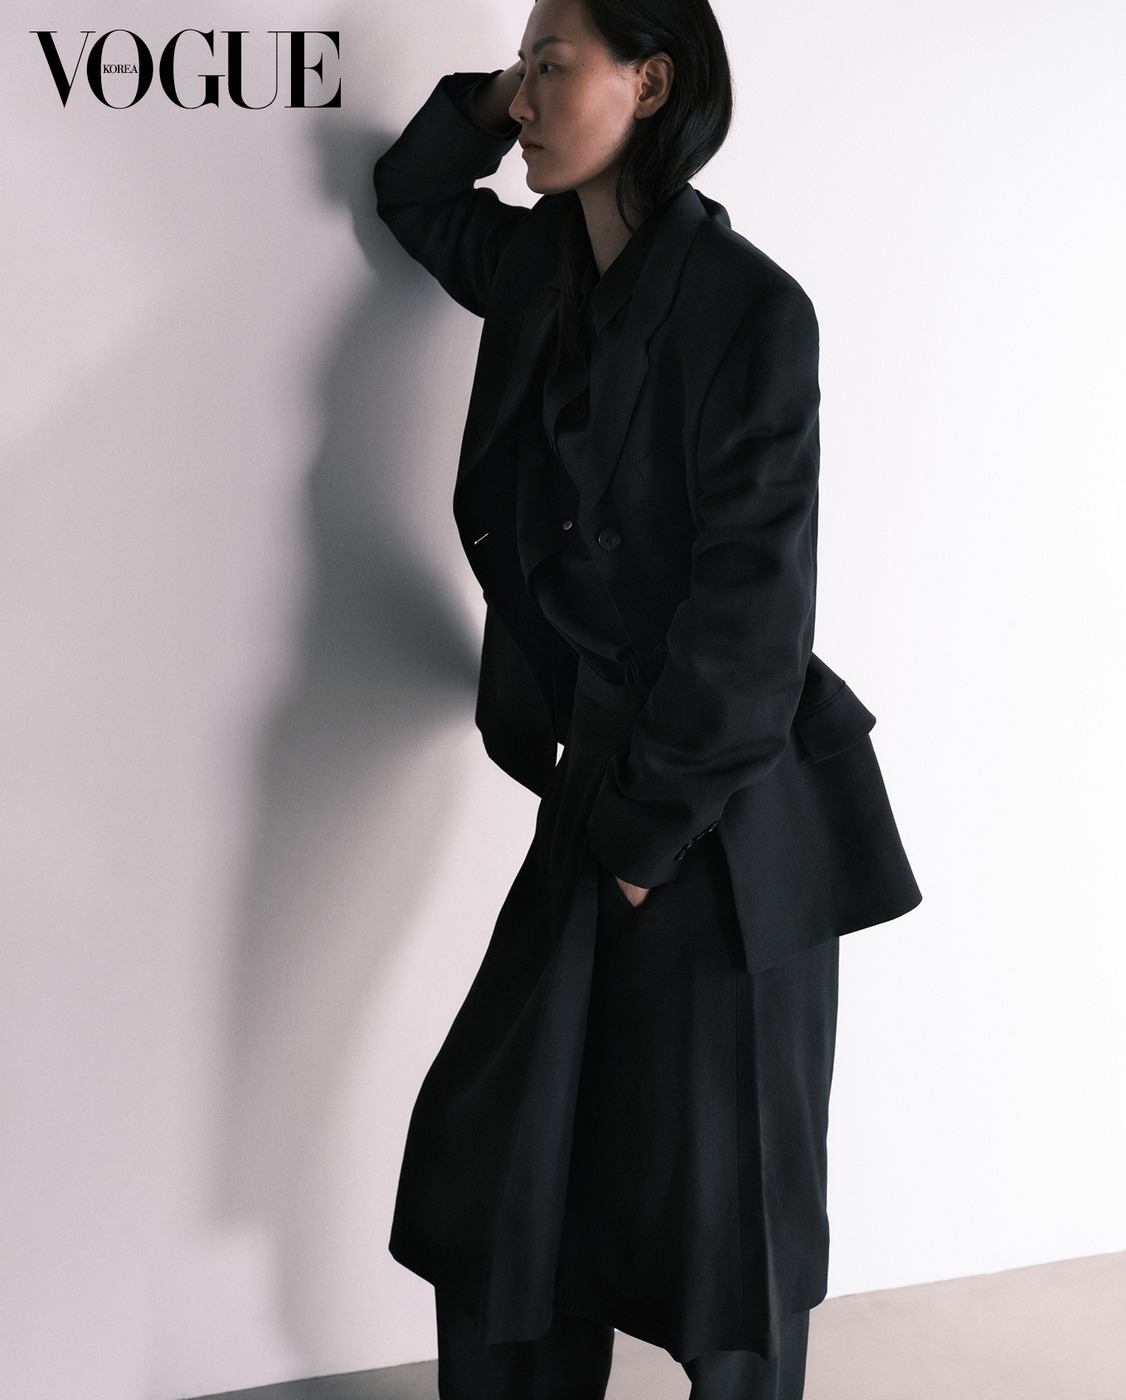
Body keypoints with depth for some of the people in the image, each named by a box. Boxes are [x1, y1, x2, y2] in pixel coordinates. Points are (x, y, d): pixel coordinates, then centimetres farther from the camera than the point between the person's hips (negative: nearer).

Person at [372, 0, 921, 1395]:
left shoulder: (747, 306, -14)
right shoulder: (543, 266, 7)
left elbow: (751, 599, -16)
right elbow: (414, 195, 27)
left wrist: (653, 821, -13)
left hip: (730, 819, -7)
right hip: (600, 788, 7)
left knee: (718, 1195, 6)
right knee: (496, 1158, 9)